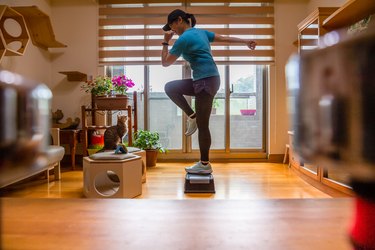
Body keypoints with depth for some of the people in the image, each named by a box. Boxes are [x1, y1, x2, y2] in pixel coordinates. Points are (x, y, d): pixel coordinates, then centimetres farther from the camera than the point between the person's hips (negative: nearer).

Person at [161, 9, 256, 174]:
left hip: (206, 82, -9)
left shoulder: (183, 39, -10)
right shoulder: (200, 32, 16)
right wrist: (246, 42, 31)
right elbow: (225, 38, 22)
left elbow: (165, 63, -3)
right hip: (204, 80, 9)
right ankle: (192, 116, 16)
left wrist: (165, 42, 8)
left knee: (202, 125, -2)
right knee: (170, 87, 15)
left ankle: (205, 165, 10)